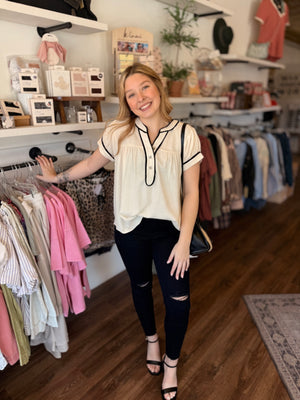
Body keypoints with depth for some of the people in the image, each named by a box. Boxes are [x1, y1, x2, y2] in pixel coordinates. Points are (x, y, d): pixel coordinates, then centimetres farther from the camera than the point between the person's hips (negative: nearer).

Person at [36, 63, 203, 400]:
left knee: (178, 299, -2)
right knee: (141, 286, 21)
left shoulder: (185, 135, -7)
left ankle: (171, 361, 31)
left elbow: (191, 192, -7)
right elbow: (92, 163, 11)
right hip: (130, 229, 1)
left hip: (169, 229, -1)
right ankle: (151, 339, 52)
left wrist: (184, 241, -10)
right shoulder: (118, 133, -5)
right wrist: (57, 177, 20)